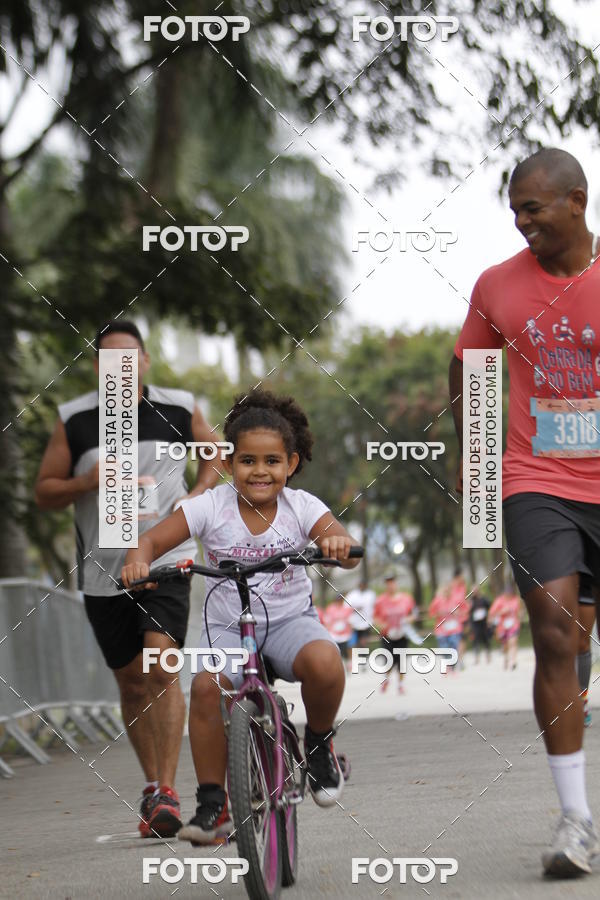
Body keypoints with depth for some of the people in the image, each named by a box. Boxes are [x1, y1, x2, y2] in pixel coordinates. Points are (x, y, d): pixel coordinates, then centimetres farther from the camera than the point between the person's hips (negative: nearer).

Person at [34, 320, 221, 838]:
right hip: (103, 571, 2)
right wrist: (87, 483, -15)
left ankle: (168, 790, -18)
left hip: (166, 560, -2)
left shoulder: (179, 410, 1)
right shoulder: (75, 420, 1)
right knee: (133, 684, 9)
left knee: (161, 666, -19)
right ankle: (153, 785, 25)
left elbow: (214, 456, 18)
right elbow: (44, 492, 5)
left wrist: (193, 500, -1)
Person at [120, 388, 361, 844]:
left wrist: (340, 543, -43)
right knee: (206, 686, -28)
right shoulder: (211, 506, -6)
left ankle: (319, 741, 0)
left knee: (324, 662, -33)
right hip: (228, 626, 1)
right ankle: (213, 804, -13)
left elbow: (347, 552, -18)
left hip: (289, 620, 0)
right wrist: (138, 562, -30)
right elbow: (153, 539, -7)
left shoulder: (301, 507, -6)